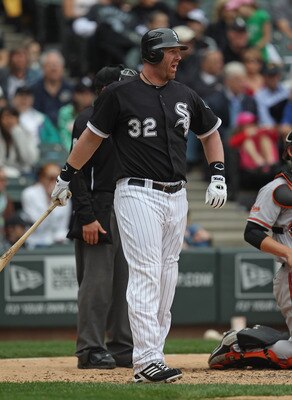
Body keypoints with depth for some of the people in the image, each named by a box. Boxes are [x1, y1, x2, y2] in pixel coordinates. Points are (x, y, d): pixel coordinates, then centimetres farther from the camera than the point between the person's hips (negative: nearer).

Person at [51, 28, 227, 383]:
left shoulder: (185, 97, 11)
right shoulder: (120, 94, -3)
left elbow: (210, 134, 23)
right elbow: (93, 135, 6)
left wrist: (218, 176, 10)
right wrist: (65, 177, 10)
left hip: (176, 197, 6)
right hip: (138, 194, -6)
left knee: (167, 277, 6)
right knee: (145, 275, -14)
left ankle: (151, 355, 13)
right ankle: (146, 361, -18)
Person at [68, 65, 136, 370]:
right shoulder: (88, 121, -8)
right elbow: (77, 172, -14)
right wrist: (86, 217, -21)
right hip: (98, 213, -8)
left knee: (126, 284, 9)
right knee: (97, 283, -9)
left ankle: (122, 347, 14)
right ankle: (90, 350, -6)